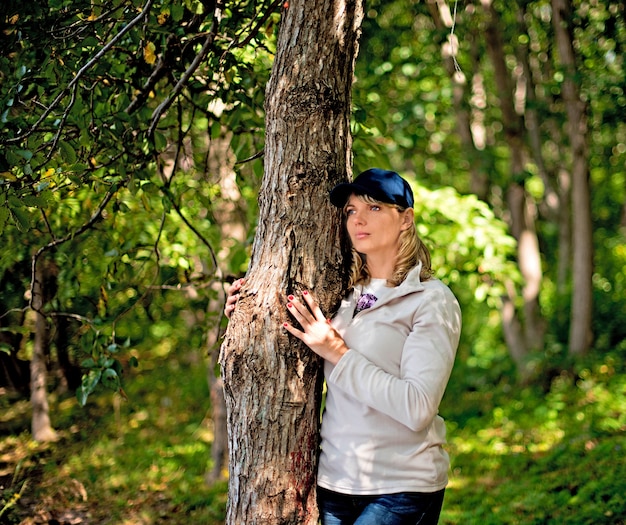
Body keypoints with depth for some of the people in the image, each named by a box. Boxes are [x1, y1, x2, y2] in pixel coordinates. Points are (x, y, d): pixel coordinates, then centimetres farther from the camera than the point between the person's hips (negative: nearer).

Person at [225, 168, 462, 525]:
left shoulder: (431, 300, -7)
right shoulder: (343, 296, 9)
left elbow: (417, 408, -18)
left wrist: (337, 352, -15)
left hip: (403, 487, -5)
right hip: (335, 481, 5)